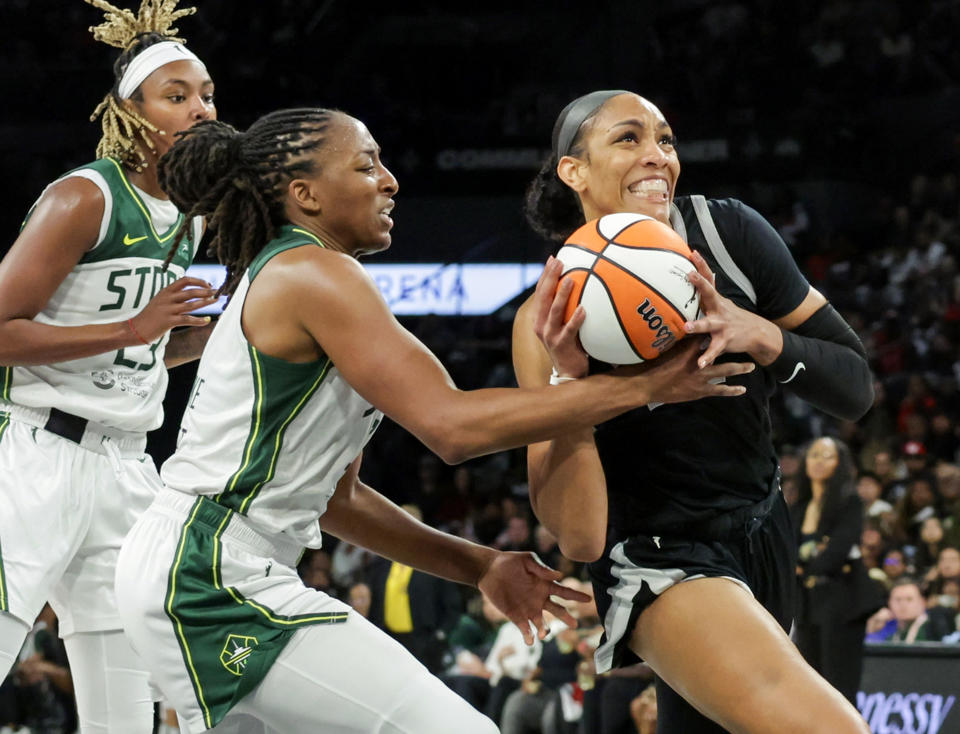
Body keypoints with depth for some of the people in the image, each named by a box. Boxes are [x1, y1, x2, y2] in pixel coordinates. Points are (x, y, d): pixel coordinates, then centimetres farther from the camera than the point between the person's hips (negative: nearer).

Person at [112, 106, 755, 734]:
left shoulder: (274, 282, 20)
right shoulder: (315, 274, -11)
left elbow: (334, 498, 23)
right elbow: (451, 426, -22)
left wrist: (478, 565, 17)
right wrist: (642, 386, -20)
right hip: (213, 579, -11)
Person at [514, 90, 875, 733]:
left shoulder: (729, 233, -10)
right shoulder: (549, 321, -17)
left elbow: (856, 389, -6)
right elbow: (580, 537, -21)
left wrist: (759, 336, -25)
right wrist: (569, 379, -32)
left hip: (763, 535, 5)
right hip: (658, 559, -5)